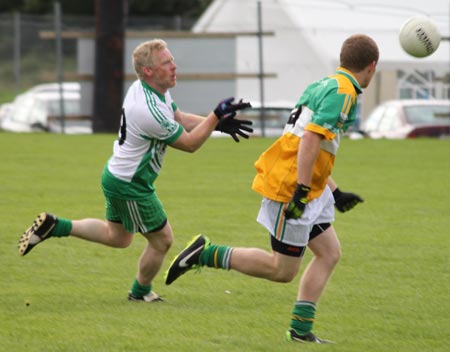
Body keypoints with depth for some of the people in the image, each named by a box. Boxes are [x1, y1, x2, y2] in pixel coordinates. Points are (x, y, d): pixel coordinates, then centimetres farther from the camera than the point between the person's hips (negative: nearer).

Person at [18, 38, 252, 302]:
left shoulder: (148, 89, -3)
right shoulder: (151, 111, -33)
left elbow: (181, 119, 9)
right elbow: (189, 144, -21)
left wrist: (218, 122, -2)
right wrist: (216, 117, -17)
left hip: (118, 175, 9)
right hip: (130, 186, -9)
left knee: (117, 237, 26)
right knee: (162, 240, 9)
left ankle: (54, 226, 22)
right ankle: (141, 291, 31)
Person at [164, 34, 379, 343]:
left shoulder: (327, 85, 16)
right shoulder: (343, 92, -14)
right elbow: (311, 138, -26)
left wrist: (335, 193, 27)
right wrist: (301, 191, -28)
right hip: (290, 187, -10)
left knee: (330, 253, 11)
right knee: (283, 270, -3)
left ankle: (301, 328, 12)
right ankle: (206, 254, -2)